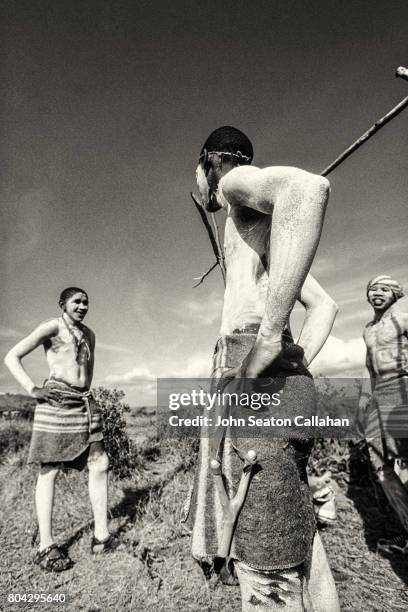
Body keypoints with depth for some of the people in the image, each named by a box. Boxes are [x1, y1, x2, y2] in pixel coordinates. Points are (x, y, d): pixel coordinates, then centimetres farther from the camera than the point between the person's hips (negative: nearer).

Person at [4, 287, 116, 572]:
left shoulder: (89, 334, 16)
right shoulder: (52, 327, -3)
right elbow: (12, 357, -5)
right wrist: (32, 390, -12)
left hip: (85, 404, 7)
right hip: (56, 404, -6)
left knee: (100, 465, 3)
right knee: (49, 471, 0)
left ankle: (102, 536, 13)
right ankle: (46, 546, 11)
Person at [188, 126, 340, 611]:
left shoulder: (238, 182, 3)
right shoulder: (270, 235, 29)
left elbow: (308, 186, -22)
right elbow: (325, 306, 30)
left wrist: (269, 336, -26)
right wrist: (297, 365, 16)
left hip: (256, 378, -10)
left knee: (267, 571, -4)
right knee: (289, 545, 16)